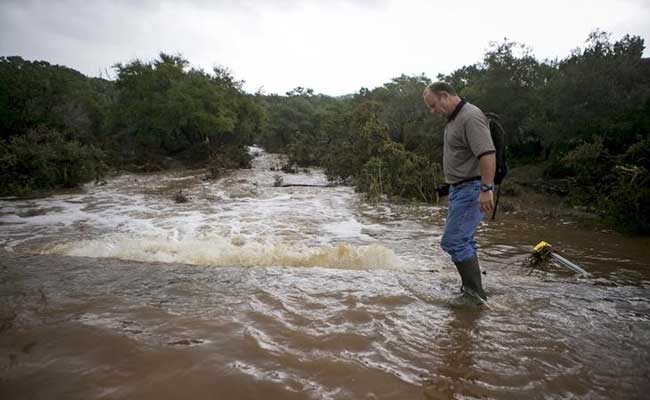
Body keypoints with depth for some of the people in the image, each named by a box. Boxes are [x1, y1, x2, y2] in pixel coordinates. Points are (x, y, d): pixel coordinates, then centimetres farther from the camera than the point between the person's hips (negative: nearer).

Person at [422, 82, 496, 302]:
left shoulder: (471, 117, -16)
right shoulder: (454, 119, 16)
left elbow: (488, 154, -26)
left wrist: (486, 189, -30)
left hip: (472, 189, -10)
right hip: (459, 188, 10)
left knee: (453, 241, -13)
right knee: (464, 241, 15)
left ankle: (476, 292, -5)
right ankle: (471, 290, 25)